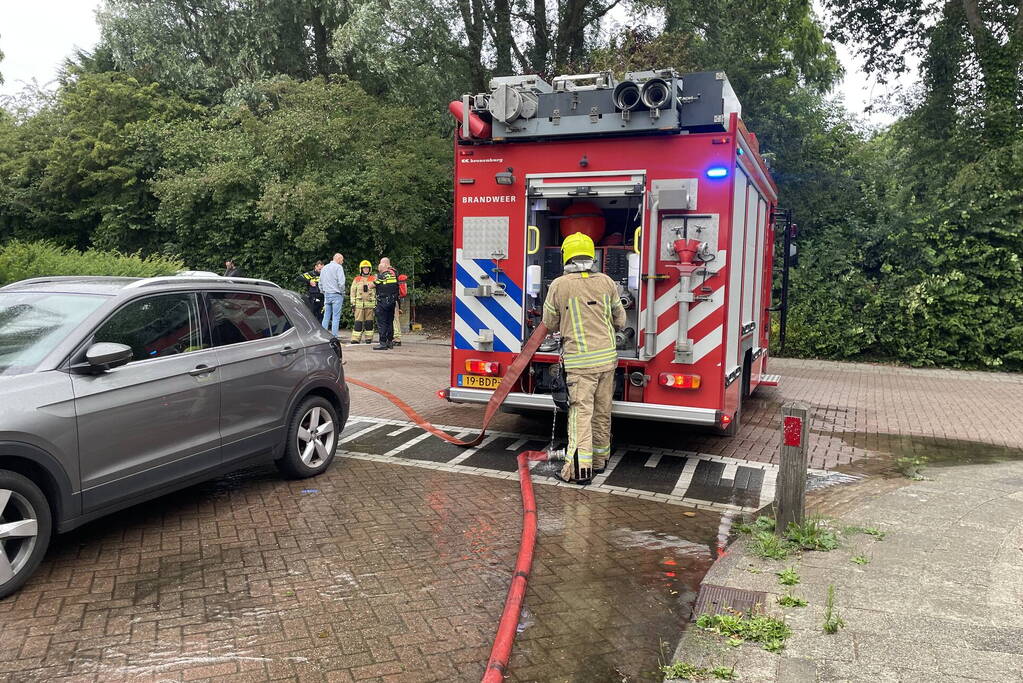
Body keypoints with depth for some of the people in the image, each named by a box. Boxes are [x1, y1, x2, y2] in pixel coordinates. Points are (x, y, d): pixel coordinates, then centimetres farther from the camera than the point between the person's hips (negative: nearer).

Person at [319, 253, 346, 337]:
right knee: (336, 317, -4)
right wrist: (342, 293, -2)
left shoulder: (324, 268, 16)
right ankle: (334, 337, -5)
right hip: (336, 295, -6)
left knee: (326, 317, 10)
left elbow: (320, 283, 19)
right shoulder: (338, 267, -7)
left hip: (327, 295, 6)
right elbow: (341, 282, -15)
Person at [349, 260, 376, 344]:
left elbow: (377, 292, 11)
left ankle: (369, 338, 10)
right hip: (359, 304, 0)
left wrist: (376, 303, 5)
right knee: (358, 322, -4)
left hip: (370, 304, 0)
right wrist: (353, 303, 3)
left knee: (369, 322, 3)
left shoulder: (374, 279, 10)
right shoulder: (356, 279, 11)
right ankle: (355, 339, -4)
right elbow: (353, 292, 11)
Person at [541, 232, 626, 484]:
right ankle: (599, 460, 25)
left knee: (581, 412, -5)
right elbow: (620, 320, 13)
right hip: (608, 356, 4)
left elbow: (550, 324, 5)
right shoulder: (606, 282, 4)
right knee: (603, 411, 13)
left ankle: (579, 467, -9)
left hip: (580, 361, -4)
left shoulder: (558, 286, -6)